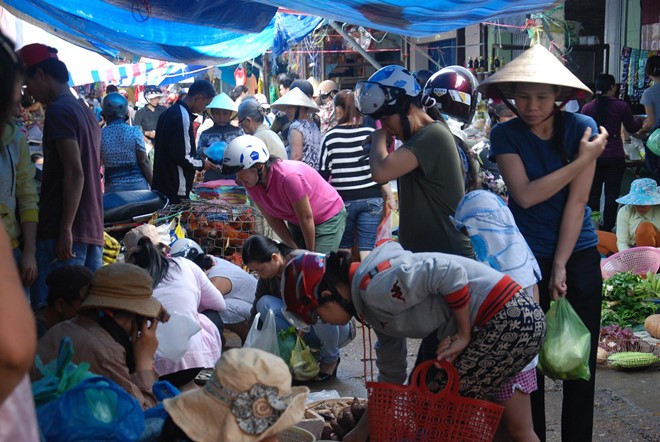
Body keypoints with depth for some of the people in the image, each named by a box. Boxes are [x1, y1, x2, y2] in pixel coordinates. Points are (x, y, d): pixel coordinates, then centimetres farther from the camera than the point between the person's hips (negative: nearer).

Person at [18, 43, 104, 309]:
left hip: (64, 234, -9)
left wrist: (65, 231, -19)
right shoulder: (87, 113, 19)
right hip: (93, 231, 9)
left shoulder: (59, 110, -8)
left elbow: (74, 173, -17)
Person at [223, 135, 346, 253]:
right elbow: (272, 218, -5)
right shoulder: (251, 183, -14)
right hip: (296, 222, 6)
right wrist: (294, 249, -7)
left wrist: (311, 254, -13)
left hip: (328, 218, -6)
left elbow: (306, 218, -24)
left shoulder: (288, 177, -35)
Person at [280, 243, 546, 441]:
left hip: (509, 320, -10)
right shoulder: (373, 306, 16)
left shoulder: (373, 287, -16)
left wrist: (464, 335, -12)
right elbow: (391, 375, 23)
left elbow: (449, 272, -24)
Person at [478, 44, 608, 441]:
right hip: (526, 259, 0)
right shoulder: (505, 135, -4)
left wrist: (560, 267, -12)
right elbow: (525, 195, -16)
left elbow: (577, 201, -10)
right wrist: (582, 160, -16)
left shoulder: (582, 127, -7)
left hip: (579, 256, 0)